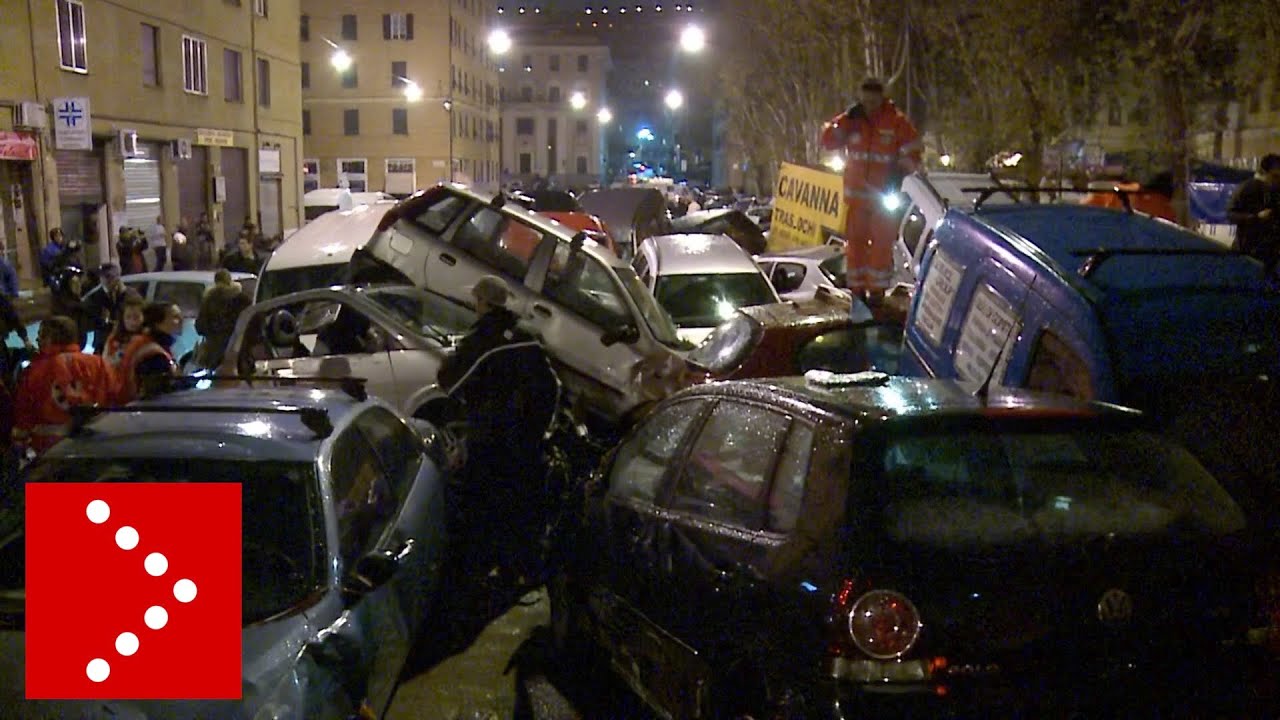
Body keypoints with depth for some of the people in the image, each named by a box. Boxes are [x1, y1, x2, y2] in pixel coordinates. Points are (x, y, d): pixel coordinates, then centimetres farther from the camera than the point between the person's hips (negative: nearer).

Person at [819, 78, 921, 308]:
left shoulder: (897, 122, -6)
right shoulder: (851, 119, 1)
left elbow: (912, 154, -2)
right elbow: (828, 140, -5)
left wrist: (899, 174, -15)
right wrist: (847, 120, -14)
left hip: (885, 194, -2)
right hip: (856, 193, 2)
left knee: (882, 243, 0)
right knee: (855, 241, 7)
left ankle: (877, 289, 10)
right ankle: (857, 288, 17)